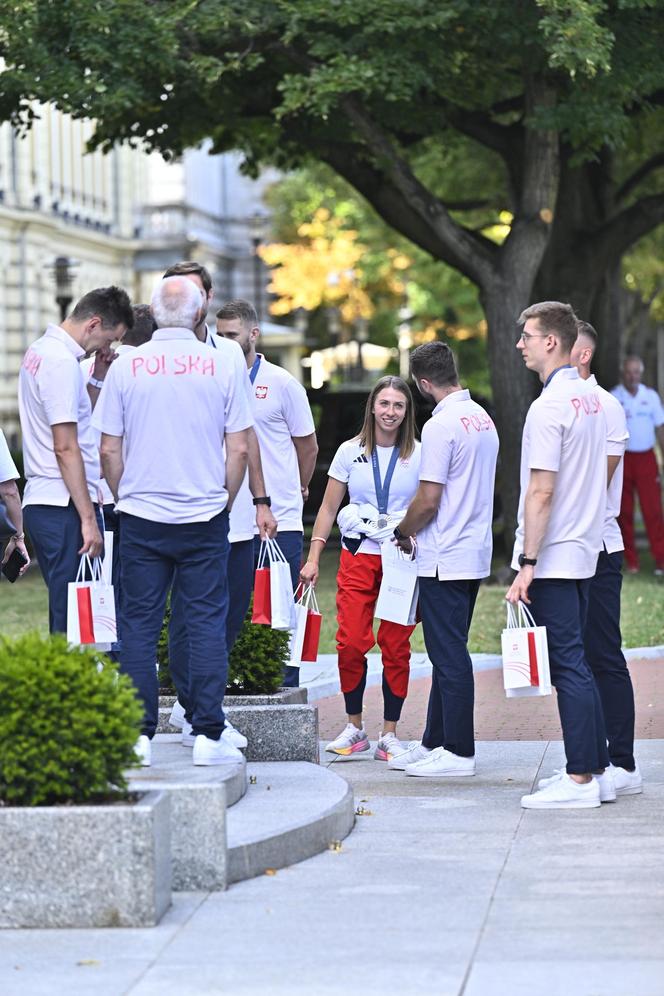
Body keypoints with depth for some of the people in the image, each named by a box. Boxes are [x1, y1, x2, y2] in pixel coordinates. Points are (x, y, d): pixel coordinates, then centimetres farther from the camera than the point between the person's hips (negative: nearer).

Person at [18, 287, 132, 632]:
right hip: (64, 506, -10)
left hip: (41, 501, 10)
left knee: (64, 613, 12)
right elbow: (66, 448, -19)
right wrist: (89, 518, -18)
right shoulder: (62, 363, -15)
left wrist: (99, 376, 12)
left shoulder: (39, 351, 16)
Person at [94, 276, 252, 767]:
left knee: (139, 624, 6)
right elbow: (238, 449, -1)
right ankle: (208, 735, 1)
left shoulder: (126, 367, -1)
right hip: (205, 516, 0)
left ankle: (138, 734, 5)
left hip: (141, 519, 1)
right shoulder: (224, 366, -2)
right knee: (207, 621, 3)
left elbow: (109, 450, 1)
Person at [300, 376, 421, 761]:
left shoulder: (419, 455, 3)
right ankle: (355, 727, 8)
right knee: (351, 643, -7)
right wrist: (314, 557, 4)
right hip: (358, 556, 1)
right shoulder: (351, 452, 6)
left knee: (396, 646, -2)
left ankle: (390, 734, 7)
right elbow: (329, 508, 10)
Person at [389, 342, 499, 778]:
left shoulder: (441, 425, -17)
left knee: (449, 655, -4)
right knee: (448, 652, 14)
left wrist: (403, 533, 0)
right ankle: (435, 742, 21)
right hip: (475, 552, 9)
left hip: (445, 559, -9)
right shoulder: (484, 418, 10)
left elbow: (428, 500, -19)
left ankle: (458, 752, -1)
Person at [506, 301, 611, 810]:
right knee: (579, 663, 13)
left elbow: (542, 492, -20)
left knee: (568, 664, -7)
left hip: (553, 557, -9)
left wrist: (526, 565, -18)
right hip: (586, 550, 9)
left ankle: (580, 779, -5)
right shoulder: (594, 400, 11)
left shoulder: (549, 406, -16)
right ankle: (597, 769, 16)